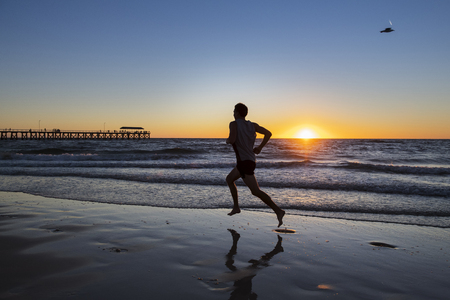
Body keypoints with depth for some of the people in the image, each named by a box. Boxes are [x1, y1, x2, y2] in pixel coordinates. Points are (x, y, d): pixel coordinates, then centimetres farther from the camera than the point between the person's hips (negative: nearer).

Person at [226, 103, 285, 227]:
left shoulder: (234, 124, -7)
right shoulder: (252, 125, 11)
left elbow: (232, 139, -23)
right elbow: (268, 133, 6)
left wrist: (227, 140, 0)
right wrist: (260, 148, 12)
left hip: (244, 162, -9)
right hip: (250, 160, 9)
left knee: (256, 191, -14)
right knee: (229, 179, 24)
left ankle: (278, 211, -21)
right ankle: (236, 207, 23)